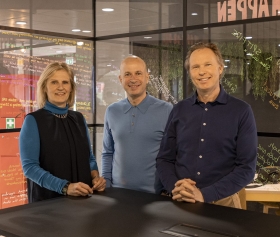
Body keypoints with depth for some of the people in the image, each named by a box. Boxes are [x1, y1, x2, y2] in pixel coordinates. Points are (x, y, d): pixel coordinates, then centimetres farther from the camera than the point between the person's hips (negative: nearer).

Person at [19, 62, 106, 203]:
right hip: (48, 199, -4)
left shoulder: (79, 119, 6)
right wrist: (65, 187, -25)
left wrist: (95, 176, -7)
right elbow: (29, 166, -15)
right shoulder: (33, 120, -8)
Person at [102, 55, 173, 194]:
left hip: (154, 194, -3)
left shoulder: (166, 111, -8)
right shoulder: (111, 112, 5)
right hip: (118, 192, 4)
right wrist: (105, 181, 2)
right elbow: (108, 153, 13)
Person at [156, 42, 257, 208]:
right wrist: (175, 188, -12)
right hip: (181, 203, 3)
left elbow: (247, 167, -9)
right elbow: (164, 159, 7)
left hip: (222, 202, -2)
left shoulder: (241, 111, -5)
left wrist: (205, 195, -18)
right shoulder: (179, 110, 4)